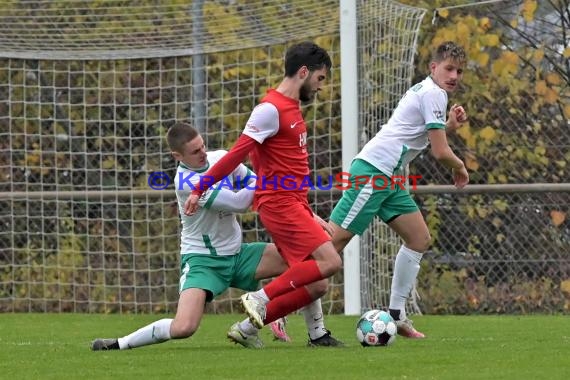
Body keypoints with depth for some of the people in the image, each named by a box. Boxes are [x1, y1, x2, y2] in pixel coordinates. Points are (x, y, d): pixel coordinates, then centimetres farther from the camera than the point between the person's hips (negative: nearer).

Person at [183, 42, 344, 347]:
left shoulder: (291, 108, 18)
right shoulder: (271, 109, -11)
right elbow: (237, 154, -15)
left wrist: (310, 215, 22)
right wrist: (200, 190, -15)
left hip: (294, 205, 9)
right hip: (280, 204, -9)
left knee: (316, 283, 3)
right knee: (330, 262, -18)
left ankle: (249, 327, 5)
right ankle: (262, 298, -12)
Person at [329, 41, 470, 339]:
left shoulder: (424, 91, 22)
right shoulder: (433, 94, -8)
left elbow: (420, 137, 29)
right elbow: (440, 152, -12)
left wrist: (449, 126, 16)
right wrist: (459, 167, 8)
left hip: (389, 179, 11)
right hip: (373, 171, -11)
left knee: (420, 239, 10)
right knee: (336, 239, -15)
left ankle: (396, 315, 11)